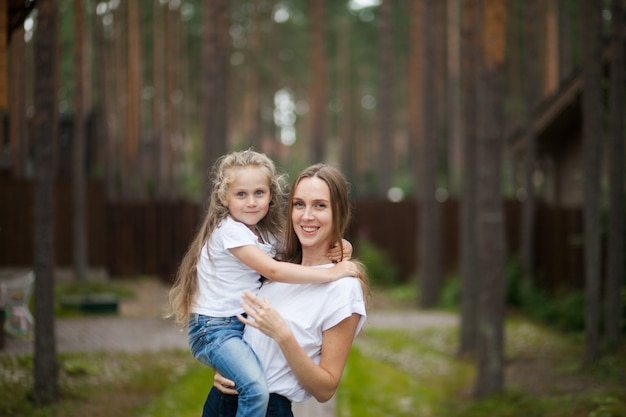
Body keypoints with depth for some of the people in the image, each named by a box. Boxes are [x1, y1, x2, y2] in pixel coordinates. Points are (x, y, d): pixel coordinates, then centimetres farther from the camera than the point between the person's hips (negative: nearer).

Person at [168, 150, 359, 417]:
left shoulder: (264, 233, 11)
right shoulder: (229, 230, -15)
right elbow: (272, 270, -23)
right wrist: (330, 273, -23)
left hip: (242, 324, 9)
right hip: (214, 328, -9)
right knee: (255, 390, -28)